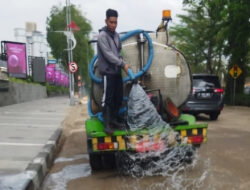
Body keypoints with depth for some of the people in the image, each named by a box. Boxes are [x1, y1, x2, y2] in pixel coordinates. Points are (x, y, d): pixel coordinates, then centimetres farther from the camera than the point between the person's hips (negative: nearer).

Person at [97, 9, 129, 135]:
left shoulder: (116, 35, 14)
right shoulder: (102, 35, -10)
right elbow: (108, 54, -18)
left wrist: (121, 65, 2)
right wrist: (123, 64, -18)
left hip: (117, 71, 8)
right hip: (108, 72, -8)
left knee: (118, 97, 11)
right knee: (107, 98, -7)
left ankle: (114, 120, 23)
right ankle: (106, 124, -3)